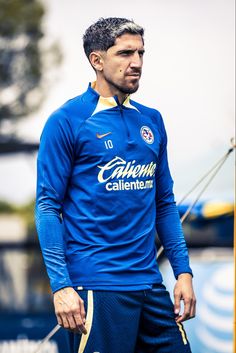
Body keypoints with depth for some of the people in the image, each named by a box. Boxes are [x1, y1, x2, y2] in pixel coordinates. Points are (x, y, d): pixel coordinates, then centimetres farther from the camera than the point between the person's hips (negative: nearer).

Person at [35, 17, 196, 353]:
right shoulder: (67, 121, -5)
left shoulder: (152, 121, 13)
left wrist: (183, 271, 9)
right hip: (96, 287, -6)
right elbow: (48, 206, -7)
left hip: (150, 284, 6)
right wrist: (61, 285, -14)